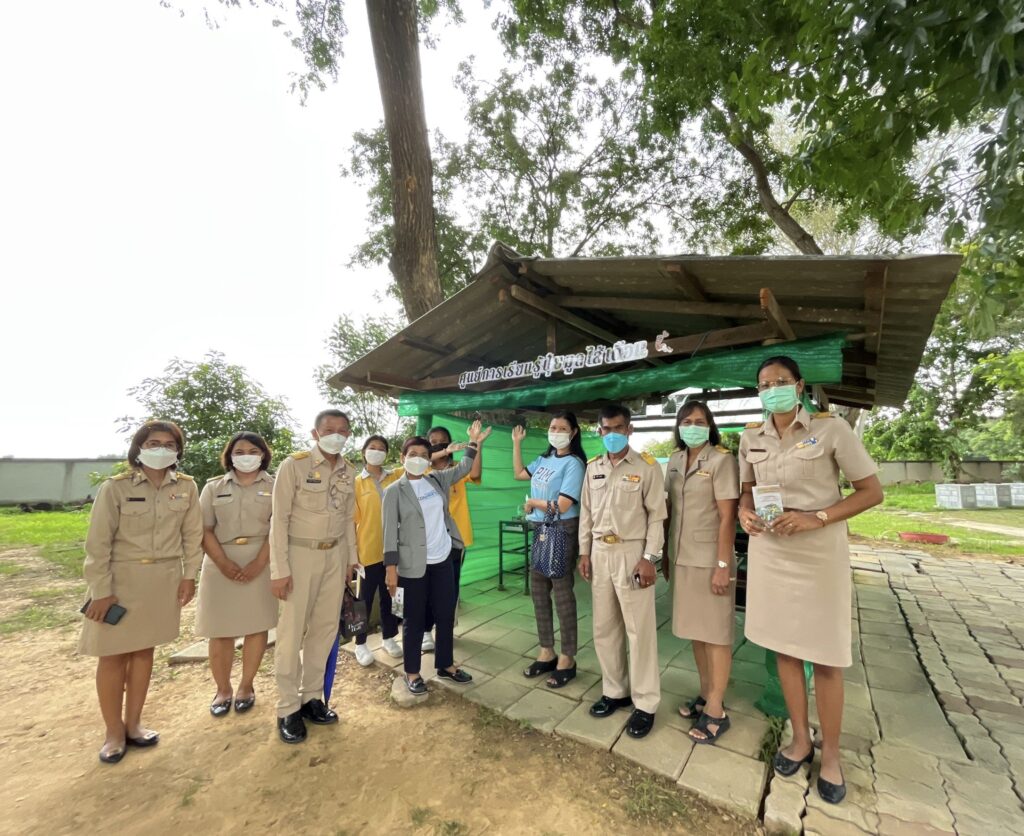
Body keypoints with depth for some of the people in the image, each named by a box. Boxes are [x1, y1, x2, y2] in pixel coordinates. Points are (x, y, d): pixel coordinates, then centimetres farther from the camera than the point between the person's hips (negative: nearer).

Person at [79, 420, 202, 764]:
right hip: (122, 578, -2)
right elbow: (98, 542, -10)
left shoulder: (186, 487, -4)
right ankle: (114, 731, 26)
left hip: (165, 579, 3)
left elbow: (192, 534, 2)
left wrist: (189, 575, 0)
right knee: (114, 654, 8)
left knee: (144, 650, 15)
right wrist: (101, 590, -11)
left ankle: (133, 723, 31)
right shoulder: (115, 487, -12)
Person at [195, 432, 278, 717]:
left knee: (257, 626, 6)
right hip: (221, 564, 2)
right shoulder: (214, 487, 8)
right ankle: (223, 689, 23)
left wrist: (259, 562, -16)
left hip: (260, 563, -1)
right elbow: (204, 530, 1)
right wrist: (223, 563, -12)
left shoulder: (274, 486, 2)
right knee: (220, 630, 7)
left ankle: (246, 686, 23)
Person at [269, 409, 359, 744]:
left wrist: (351, 558, 10)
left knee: (325, 628, 12)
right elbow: (279, 519, -11)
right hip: (300, 554, -5)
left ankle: (311, 697, 29)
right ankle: (288, 708, 20)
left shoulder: (348, 472, 3)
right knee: (292, 632, 3)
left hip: (335, 556, 5)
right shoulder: (294, 465, -13)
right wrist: (279, 569, -12)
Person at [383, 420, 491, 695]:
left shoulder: (437, 480, 5)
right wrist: (391, 568, -13)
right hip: (413, 565, -4)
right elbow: (390, 532, -10)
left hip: (443, 560, 5)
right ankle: (412, 673, 27)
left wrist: (475, 444, 4)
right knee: (415, 620, 8)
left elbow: (465, 468, 13)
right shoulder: (394, 491, -8)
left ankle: (446, 665, 32)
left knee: (446, 615, 14)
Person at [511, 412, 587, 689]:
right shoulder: (544, 459, 8)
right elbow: (519, 473, 20)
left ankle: (567, 659, 21)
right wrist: (516, 443, 14)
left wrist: (532, 503, -5)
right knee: (538, 591, 14)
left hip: (562, 532, -8)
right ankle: (547, 652, 31)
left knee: (562, 594, 3)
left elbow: (561, 506, -20)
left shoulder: (574, 463, -14)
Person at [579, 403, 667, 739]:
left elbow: (657, 516, -7)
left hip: (631, 552, -5)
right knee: (604, 627, 15)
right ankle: (615, 690, 33)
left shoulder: (647, 466, -7)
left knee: (639, 630, 4)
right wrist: (584, 552, 9)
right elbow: (586, 512, 11)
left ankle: (645, 704, 21)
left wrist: (649, 558, -12)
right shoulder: (592, 467, 7)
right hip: (600, 552, 5)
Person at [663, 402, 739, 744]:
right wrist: (665, 554, 10)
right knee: (695, 629, 17)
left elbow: (727, 517, -14)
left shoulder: (721, 460, -11)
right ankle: (706, 694, 33)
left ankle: (716, 710, 20)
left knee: (716, 633, 7)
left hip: (710, 559, -6)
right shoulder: (674, 461, 6)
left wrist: (723, 565, -17)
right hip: (682, 559, 6)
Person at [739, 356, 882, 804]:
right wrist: (745, 513, -8)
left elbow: (872, 491, -7)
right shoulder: (750, 437, 2)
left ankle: (830, 753, 30)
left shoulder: (831, 428, -10)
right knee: (784, 647, 14)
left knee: (826, 655, 7)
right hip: (769, 549, 4)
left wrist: (816, 518, -20)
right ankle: (801, 738, 34)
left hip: (819, 550, -4)